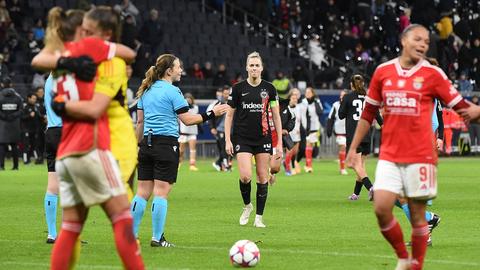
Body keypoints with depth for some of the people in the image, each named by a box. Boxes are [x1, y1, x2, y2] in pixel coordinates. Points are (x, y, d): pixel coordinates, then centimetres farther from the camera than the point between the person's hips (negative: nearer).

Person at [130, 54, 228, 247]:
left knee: (143, 192, 8)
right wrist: (211, 114, -3)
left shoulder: (146, 91, 13)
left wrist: (138, 145, 20)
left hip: (147, 143, 7)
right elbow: (187, 119, -9)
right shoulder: (172, 91, -8)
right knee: (161, 192, -4)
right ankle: (157, 238, -4)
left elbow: (140, 121, 15)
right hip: (166, 143, -7)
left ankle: (131, 234, 6)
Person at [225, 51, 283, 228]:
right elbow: (229, 115, 4)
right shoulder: (238, 88, -1)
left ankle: (259, 217, 10)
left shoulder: (269, 88, 2)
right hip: (242, 138, -2)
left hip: (263, 138, 2)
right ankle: (247, 205, 13)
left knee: (262, 178, 1)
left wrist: (279, 143, 2)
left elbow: (276, 116, 6)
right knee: (245, 176, -16)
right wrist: (228, 140, -4)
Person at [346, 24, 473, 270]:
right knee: (381, 208, -10)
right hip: (389, 155, 2)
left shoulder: (432, 74, -2)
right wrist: (353, 148, 14)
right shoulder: (383, 71, 6)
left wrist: (473, 111, -22)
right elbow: (368, 113, 14)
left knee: (417, 215, 1)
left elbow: (460, 106, -1)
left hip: (420, 155, -2)